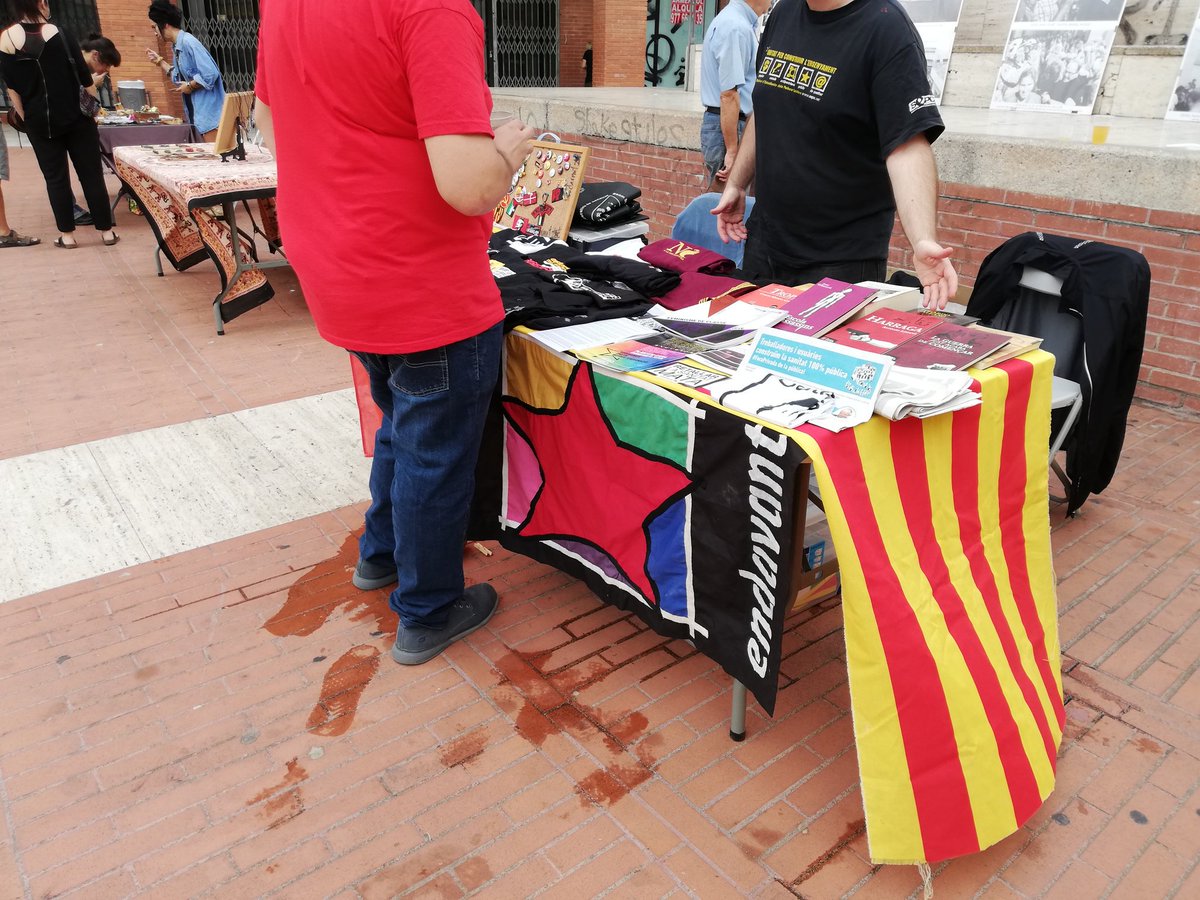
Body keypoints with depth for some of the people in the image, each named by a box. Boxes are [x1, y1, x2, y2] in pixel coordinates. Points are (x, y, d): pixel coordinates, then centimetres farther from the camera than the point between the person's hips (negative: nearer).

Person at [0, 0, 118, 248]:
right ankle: (106, 231, 5)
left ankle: (67, 235, 8)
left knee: (55, 177, 7)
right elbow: (85, 79, -2)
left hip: (39, 121, 1)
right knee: (91, 174, 4)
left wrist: (27, 119, 12)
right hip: (76, 116, -1)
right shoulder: (59, 33, -6)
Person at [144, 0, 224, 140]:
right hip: (196, 108, 9)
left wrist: (190, 86, -12)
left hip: (208, 108, -9)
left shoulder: (188, 42, -14)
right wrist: (160, 61, 19)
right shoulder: (177, 46, 14)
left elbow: (210, 74, -22)